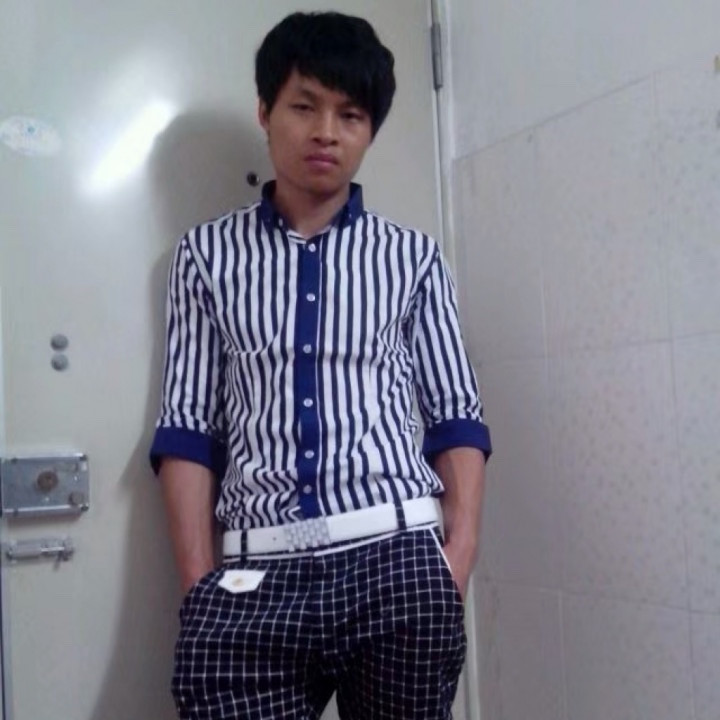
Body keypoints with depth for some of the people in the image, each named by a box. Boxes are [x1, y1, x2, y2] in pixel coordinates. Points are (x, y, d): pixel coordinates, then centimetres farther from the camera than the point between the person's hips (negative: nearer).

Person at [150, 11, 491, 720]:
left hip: (396, 559, 1)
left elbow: (455, 416, 7)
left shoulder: (411, 256, 9)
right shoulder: (208, 253, 9)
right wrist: (199, 581, -4)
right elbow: (187, 425, 4)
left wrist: (460, 548, -7)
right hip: (255, 575, 0)